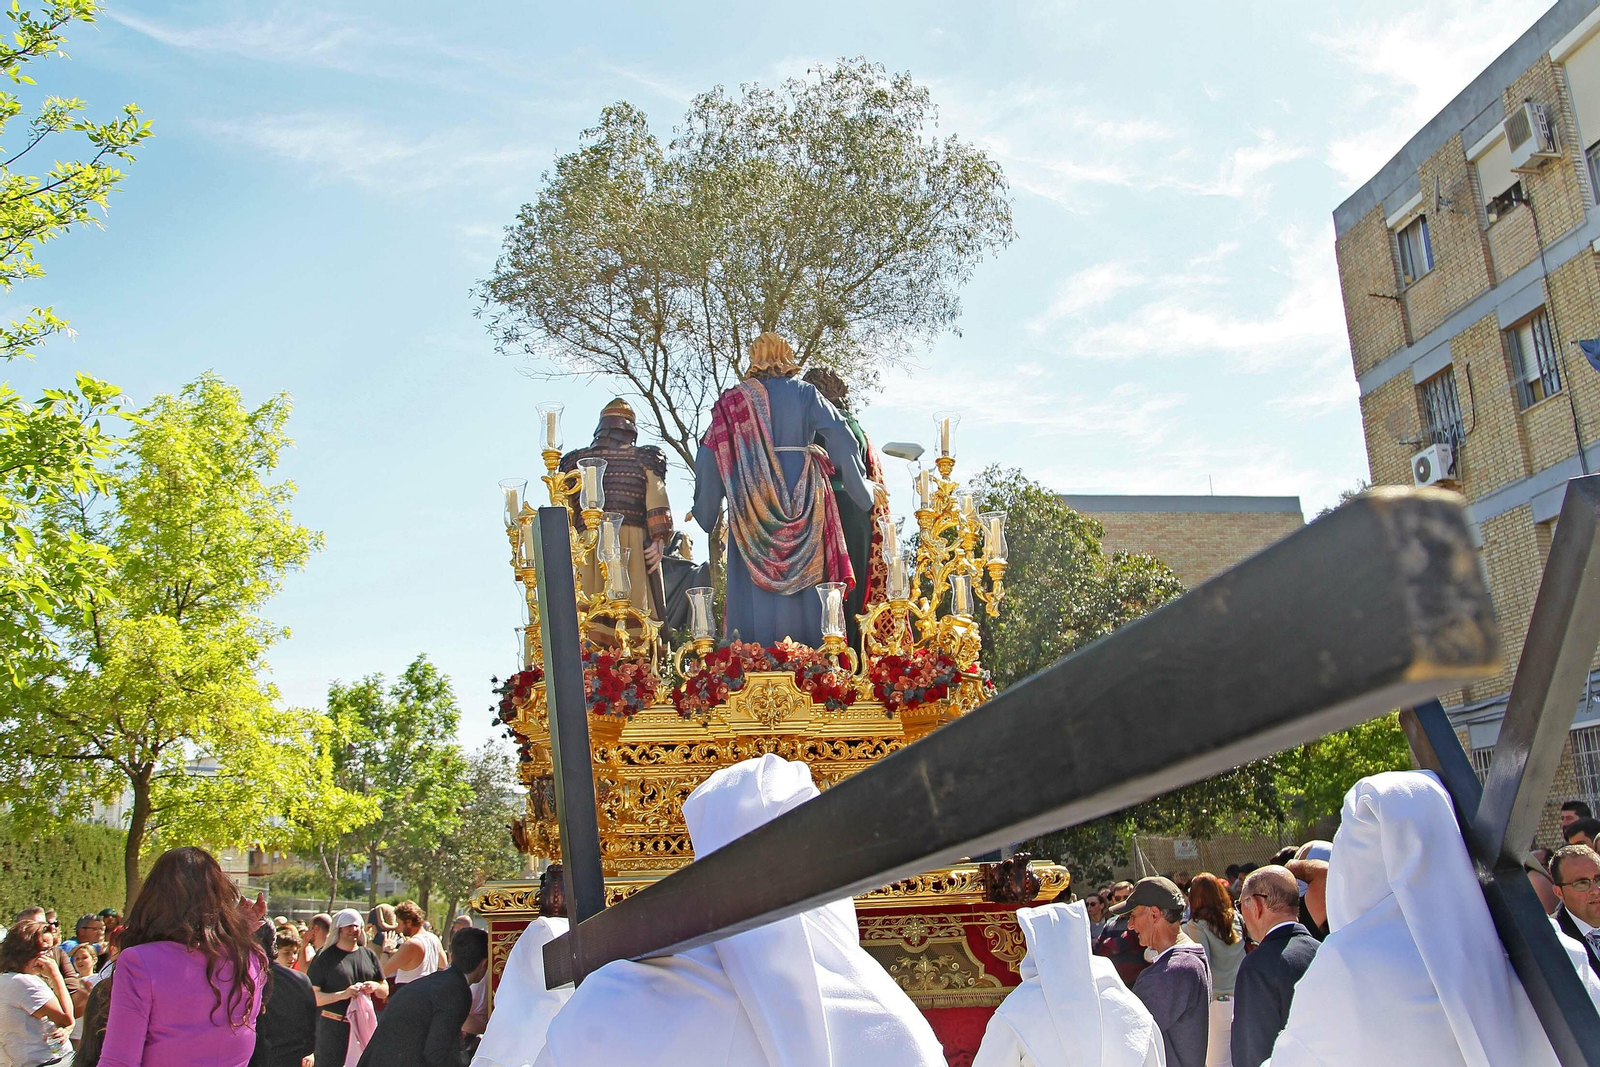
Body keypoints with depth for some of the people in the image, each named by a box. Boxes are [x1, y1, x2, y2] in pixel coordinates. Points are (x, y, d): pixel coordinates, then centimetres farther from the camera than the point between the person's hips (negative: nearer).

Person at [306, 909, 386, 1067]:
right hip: (334, 1028, -4)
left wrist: (376, 987, -4)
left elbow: (385, 992, 18)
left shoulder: (368, 955, 12)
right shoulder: (325, 958, -1)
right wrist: (342, 994, -20)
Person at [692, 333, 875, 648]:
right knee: (803, 578, 2)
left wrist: (705, 511, 9)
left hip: (752, 502, 0)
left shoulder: (733, 400, 8)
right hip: (801, 499, 0)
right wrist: (864, 494, 4)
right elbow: (841, 441, -2)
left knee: (756, 587, -1)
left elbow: (711, 454, 3)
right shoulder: (806, 394, 6)